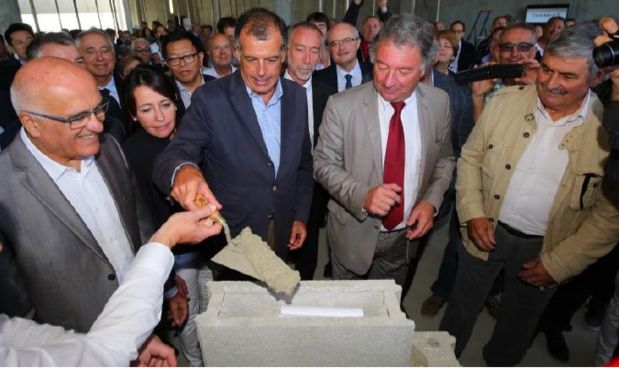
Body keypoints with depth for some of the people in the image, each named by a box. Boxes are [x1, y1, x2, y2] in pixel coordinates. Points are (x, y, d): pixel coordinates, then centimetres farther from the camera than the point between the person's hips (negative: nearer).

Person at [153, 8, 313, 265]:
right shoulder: (210, 99, -15)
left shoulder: (296, 95, -2)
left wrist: (301, 216, 5)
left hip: (283, 236, 4)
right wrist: (182, 170, -44)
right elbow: (171, 157, -20)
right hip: (231, 238, -3)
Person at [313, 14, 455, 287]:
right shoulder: (342, 106, -19)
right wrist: (363, 195, -27)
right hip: (353, 233, -2)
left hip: (406, 234, 3)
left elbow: (444, 159, 4)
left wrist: (431, 201, -12)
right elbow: (323, 163, -11)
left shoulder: (439, 103, -9)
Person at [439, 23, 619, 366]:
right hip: (485, 232, 1)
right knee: (459, 312, 21)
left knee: (516, 328, 23)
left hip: (543, 250, 0)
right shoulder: (505, 101, -10)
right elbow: (470, 158, -1)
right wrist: (473, 214, -12)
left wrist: (558, 263, -11)